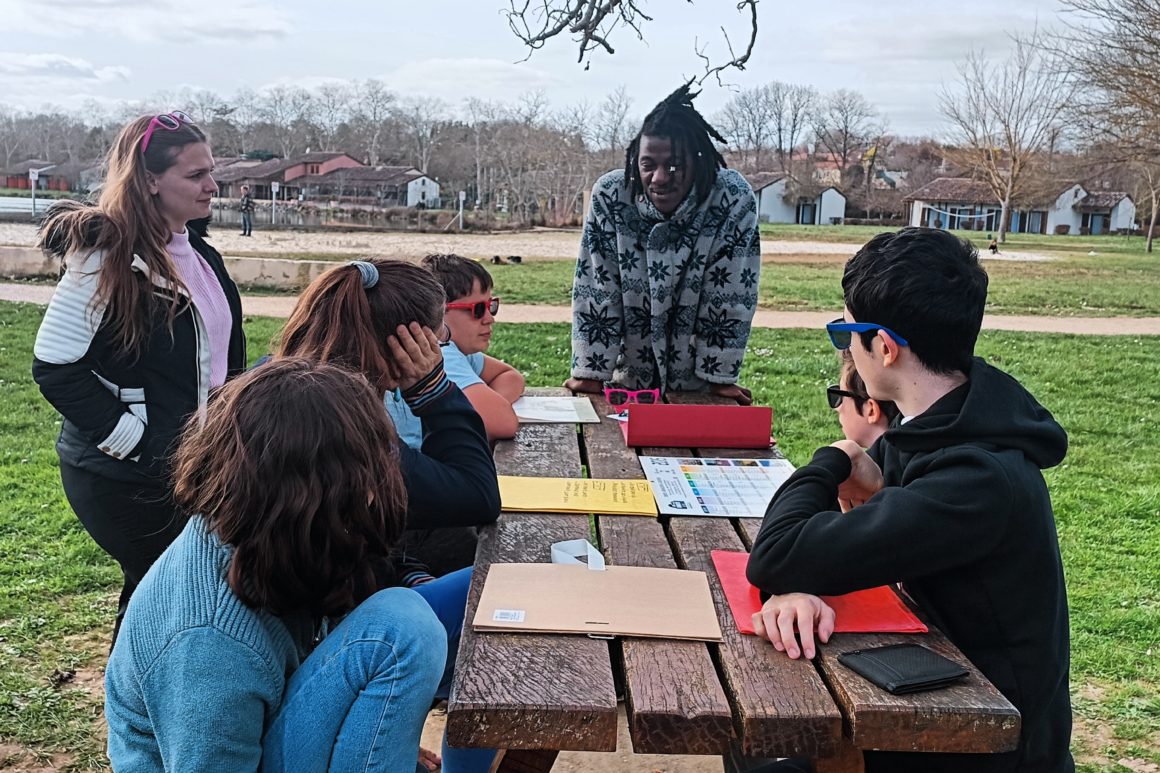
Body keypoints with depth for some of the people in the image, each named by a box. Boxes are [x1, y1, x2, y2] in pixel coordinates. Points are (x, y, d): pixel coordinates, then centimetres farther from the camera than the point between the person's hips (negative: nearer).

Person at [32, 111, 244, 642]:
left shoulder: (196, 251, 7)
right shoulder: (106, 255, -18)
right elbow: (54, 367, -19)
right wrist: (136, 442, -18)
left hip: (193, 461, 7)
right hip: (125, 476, -7)